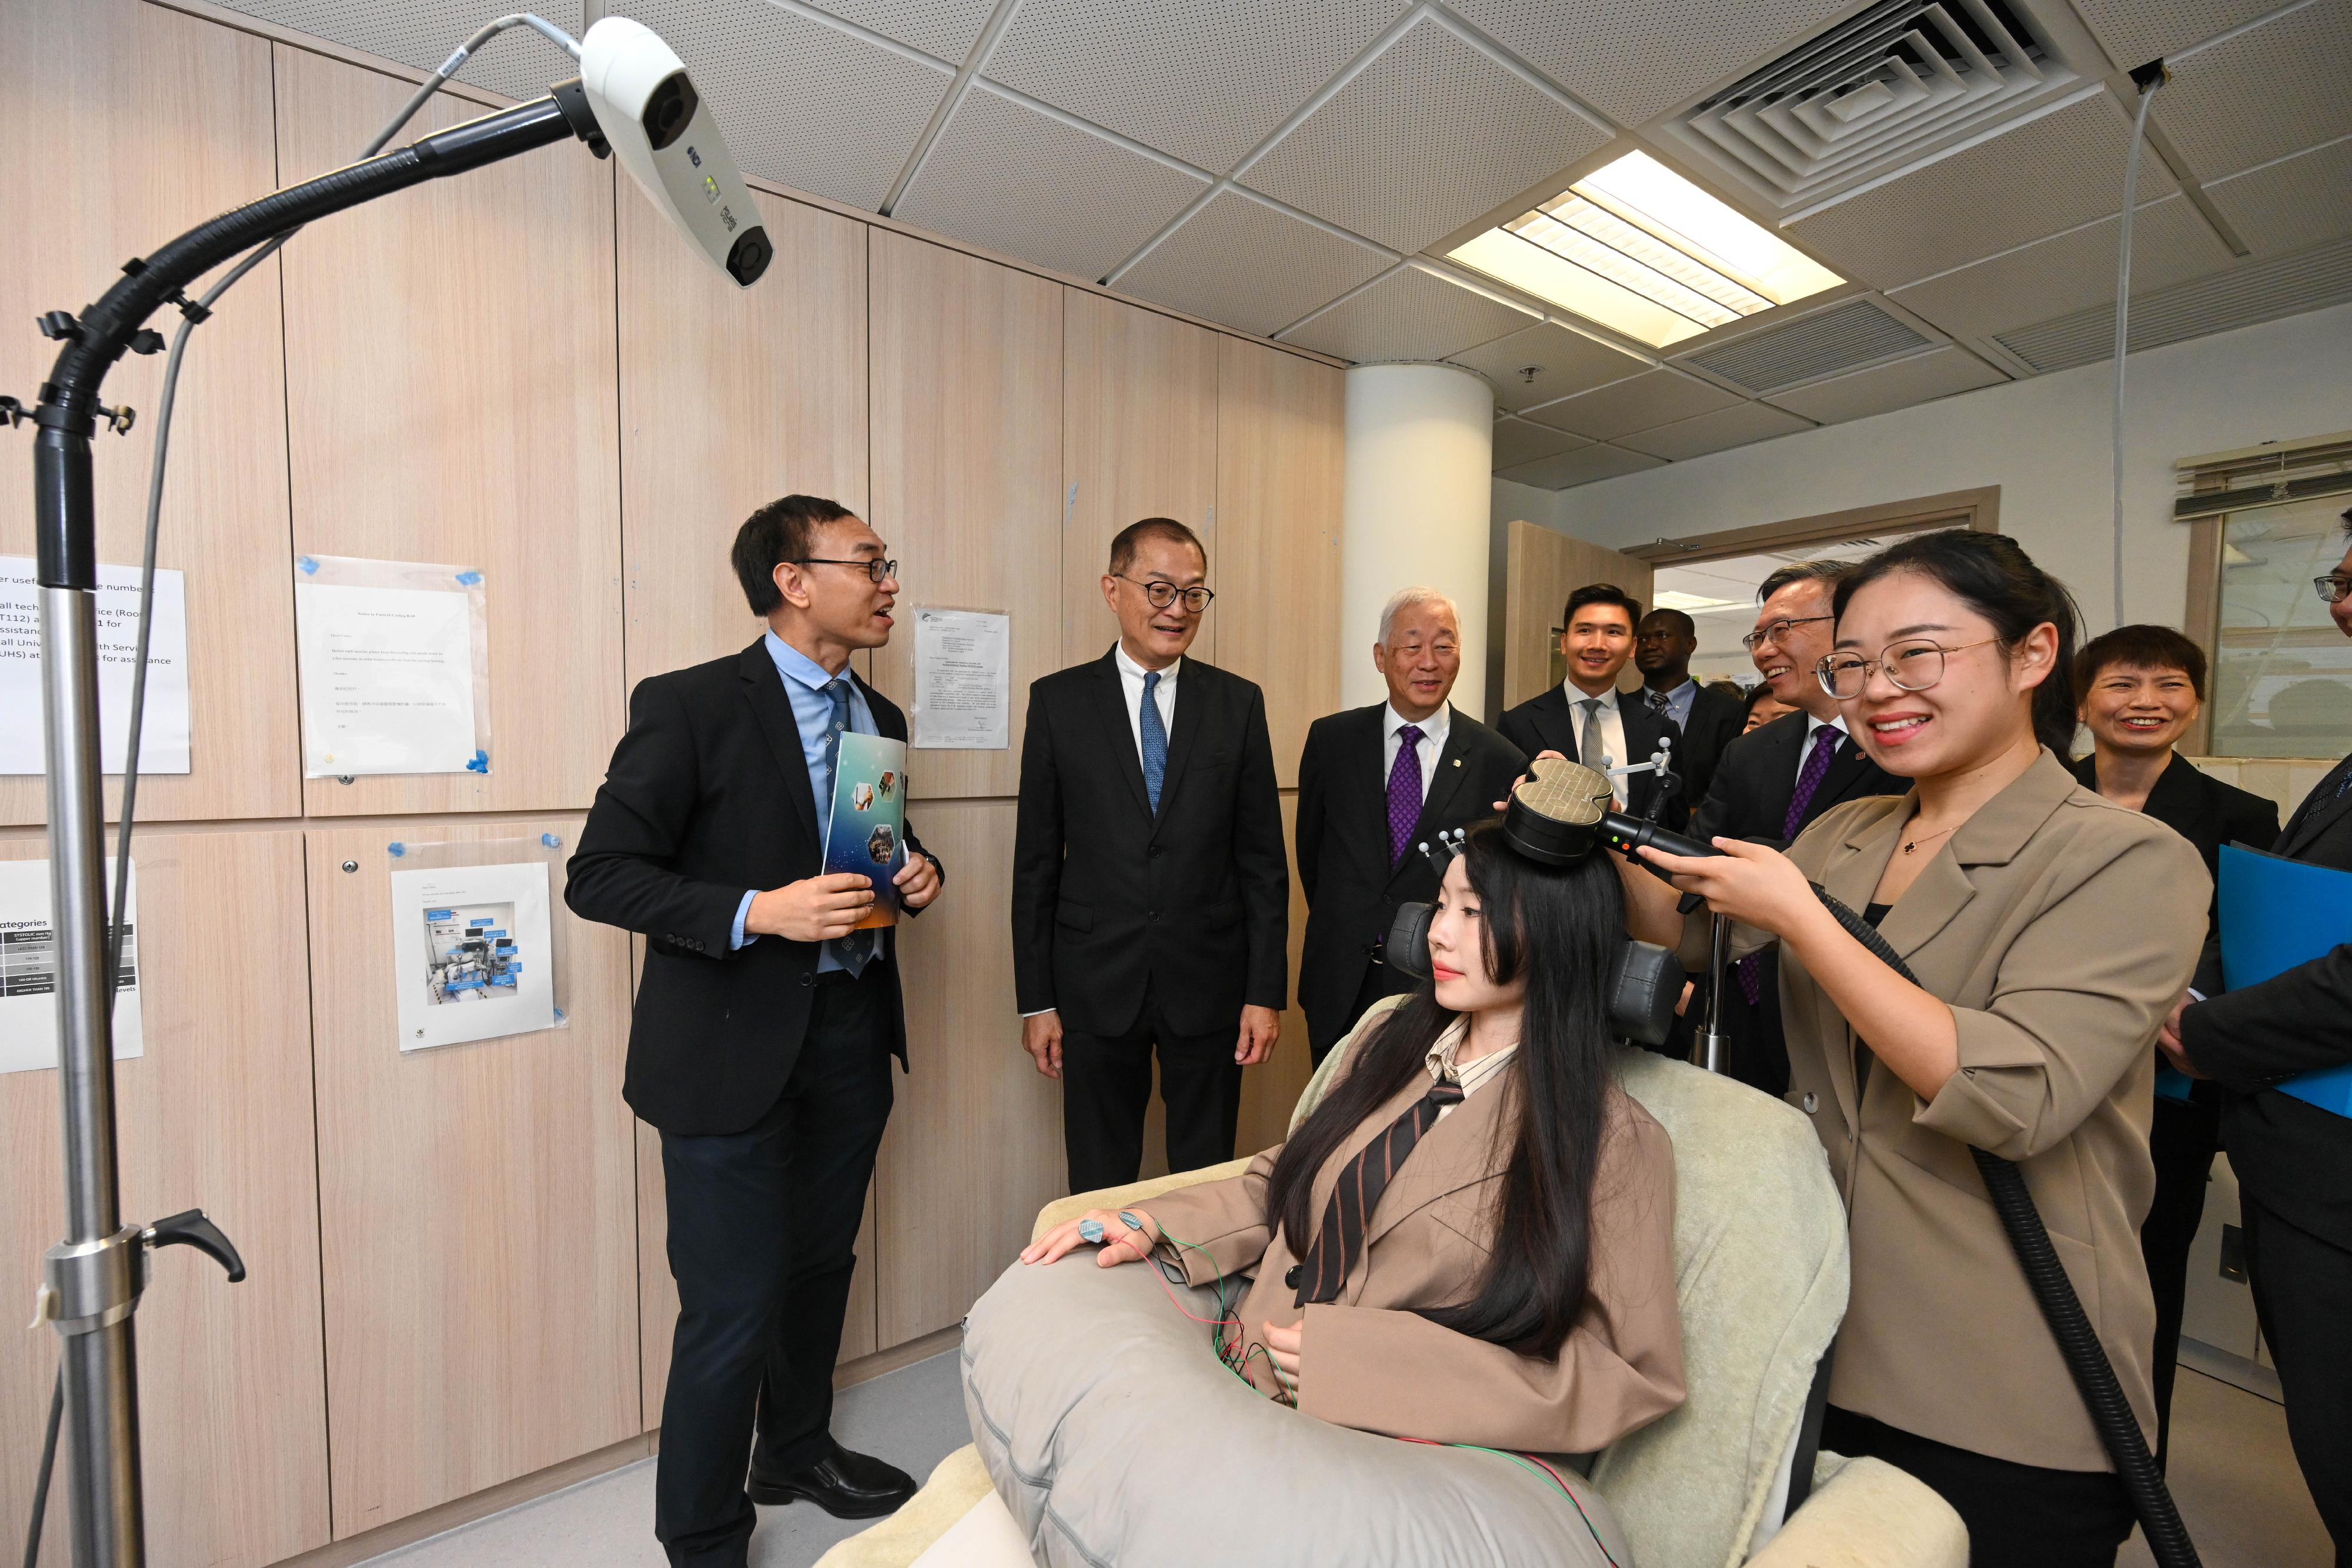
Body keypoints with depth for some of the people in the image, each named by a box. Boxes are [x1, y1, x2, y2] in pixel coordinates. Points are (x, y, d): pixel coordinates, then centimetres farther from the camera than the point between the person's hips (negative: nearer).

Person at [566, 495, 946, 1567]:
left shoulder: (879, 718, 8)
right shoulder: (691, 705, -12)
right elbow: (598, 876, -12)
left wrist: (915, 872, -3)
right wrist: (759, 911, -25)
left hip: (852, 1028, 7)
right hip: (733, 1045, -6)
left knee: (821, 1267, 22)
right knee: (733, 1306, 5)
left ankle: (797, 1451, 47)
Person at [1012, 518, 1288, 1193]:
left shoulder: (1239, 703, 1)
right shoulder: (1058, 700, -1)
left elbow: (1262, 859, 1)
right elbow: (1037, 860, 0)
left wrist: (1266, 990, -2)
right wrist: (1036, 999, 0)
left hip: (1209, 983, 1)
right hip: (1096, 984, 0)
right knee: (1099, 1186, 15)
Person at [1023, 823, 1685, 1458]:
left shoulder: (1616, 1144, -10)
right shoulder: (1390, 1030, 5)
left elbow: (1634, 1375, -10)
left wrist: (1379, 1361, -17)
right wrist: (1152, 1225, -3)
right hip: (1241, 1364, 6)